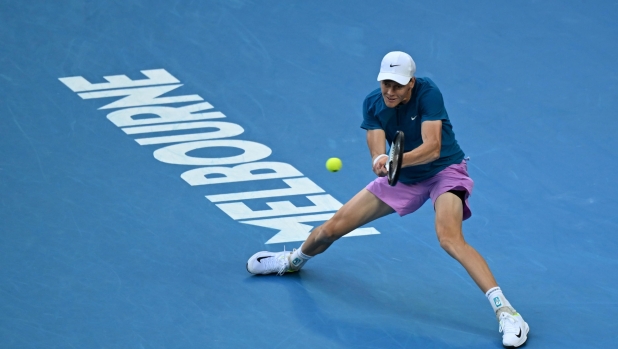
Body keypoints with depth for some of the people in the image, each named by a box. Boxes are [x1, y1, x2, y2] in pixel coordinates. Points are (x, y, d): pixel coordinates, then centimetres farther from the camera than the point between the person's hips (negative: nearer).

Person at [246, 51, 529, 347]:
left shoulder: (427, 93, -27)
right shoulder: (373, 104, -13)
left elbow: (432, 147, -34)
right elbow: (377, 153, -19)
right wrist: (380, 163, -43)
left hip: (444, 171, -5)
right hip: (403, 178, 5)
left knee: (450, 239, -35)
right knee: (333, 227, 6)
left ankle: (505, 310, -36)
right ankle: (294, 260, 42)